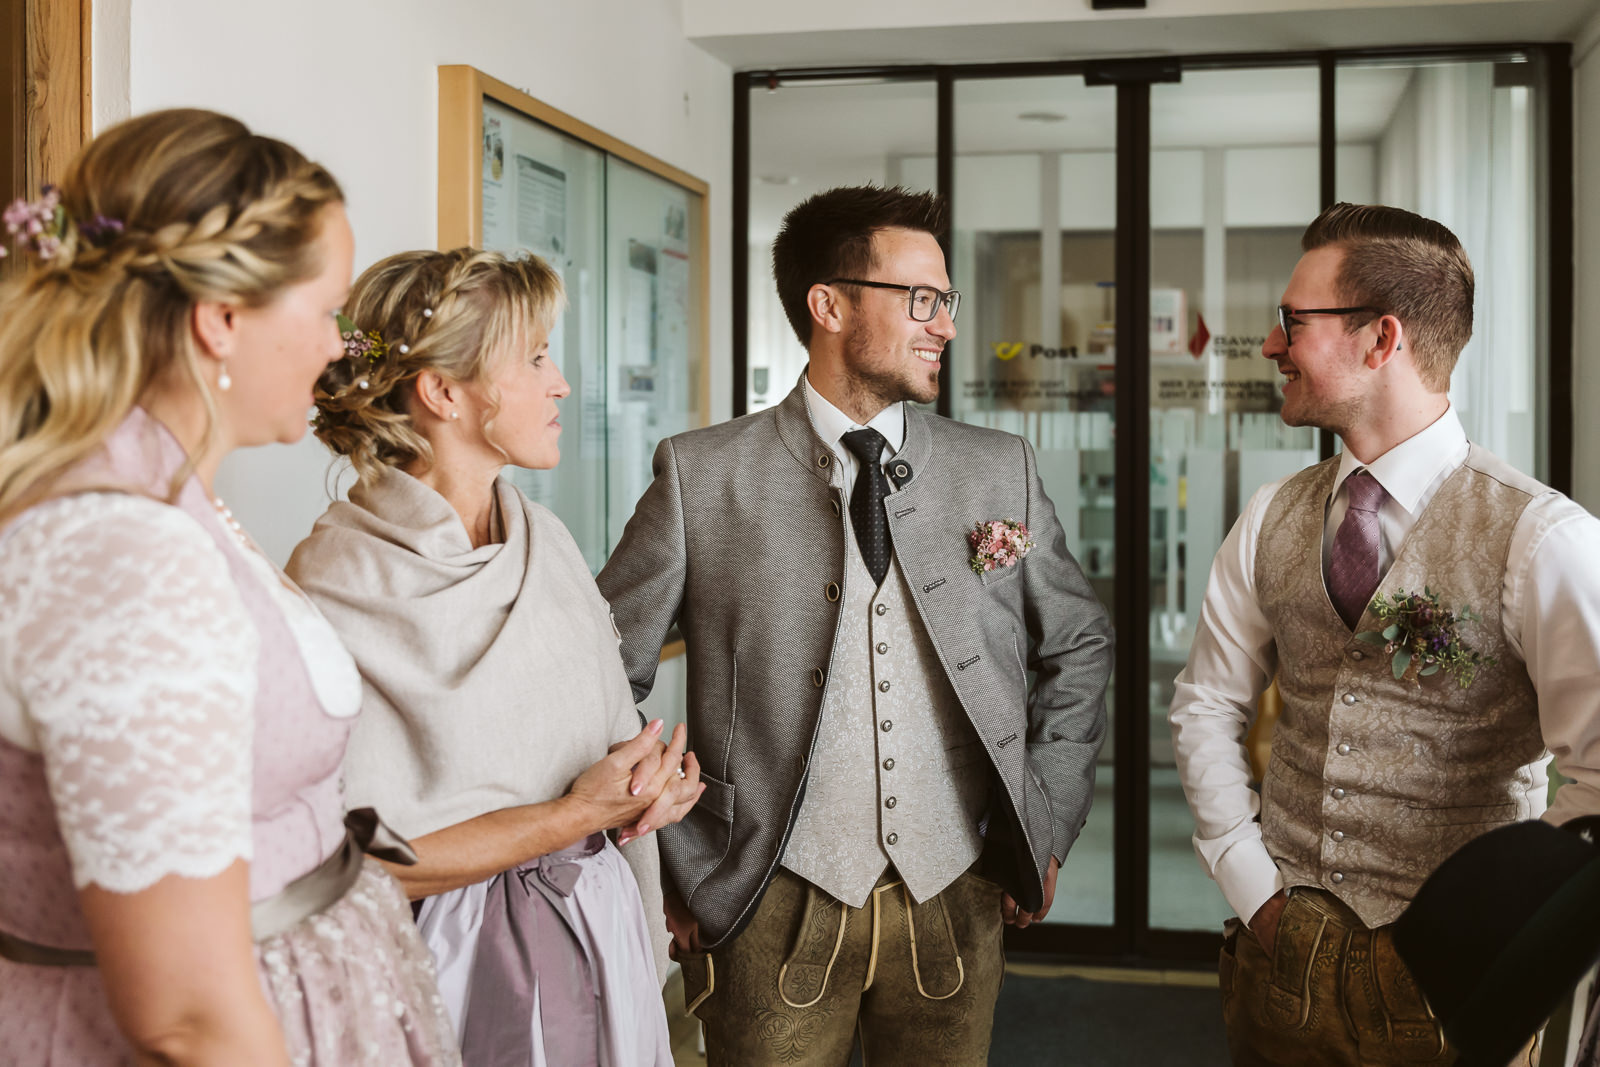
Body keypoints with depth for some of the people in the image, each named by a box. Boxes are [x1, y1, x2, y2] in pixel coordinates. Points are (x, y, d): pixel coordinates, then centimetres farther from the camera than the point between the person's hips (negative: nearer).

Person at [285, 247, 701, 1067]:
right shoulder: (333, 585, -18)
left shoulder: (545, 540, 4)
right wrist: (578, 814, -21)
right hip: (455, 965, -6)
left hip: (599, 938, 7)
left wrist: (657, 782, -9)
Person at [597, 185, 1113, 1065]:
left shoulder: (1000, 472, 3)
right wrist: (670, 860, -3)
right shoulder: (702, 477, -7)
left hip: (956, 901, 3)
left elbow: (1079, 646, 15)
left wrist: (1048, 826, 9)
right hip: (775, 911, -2)